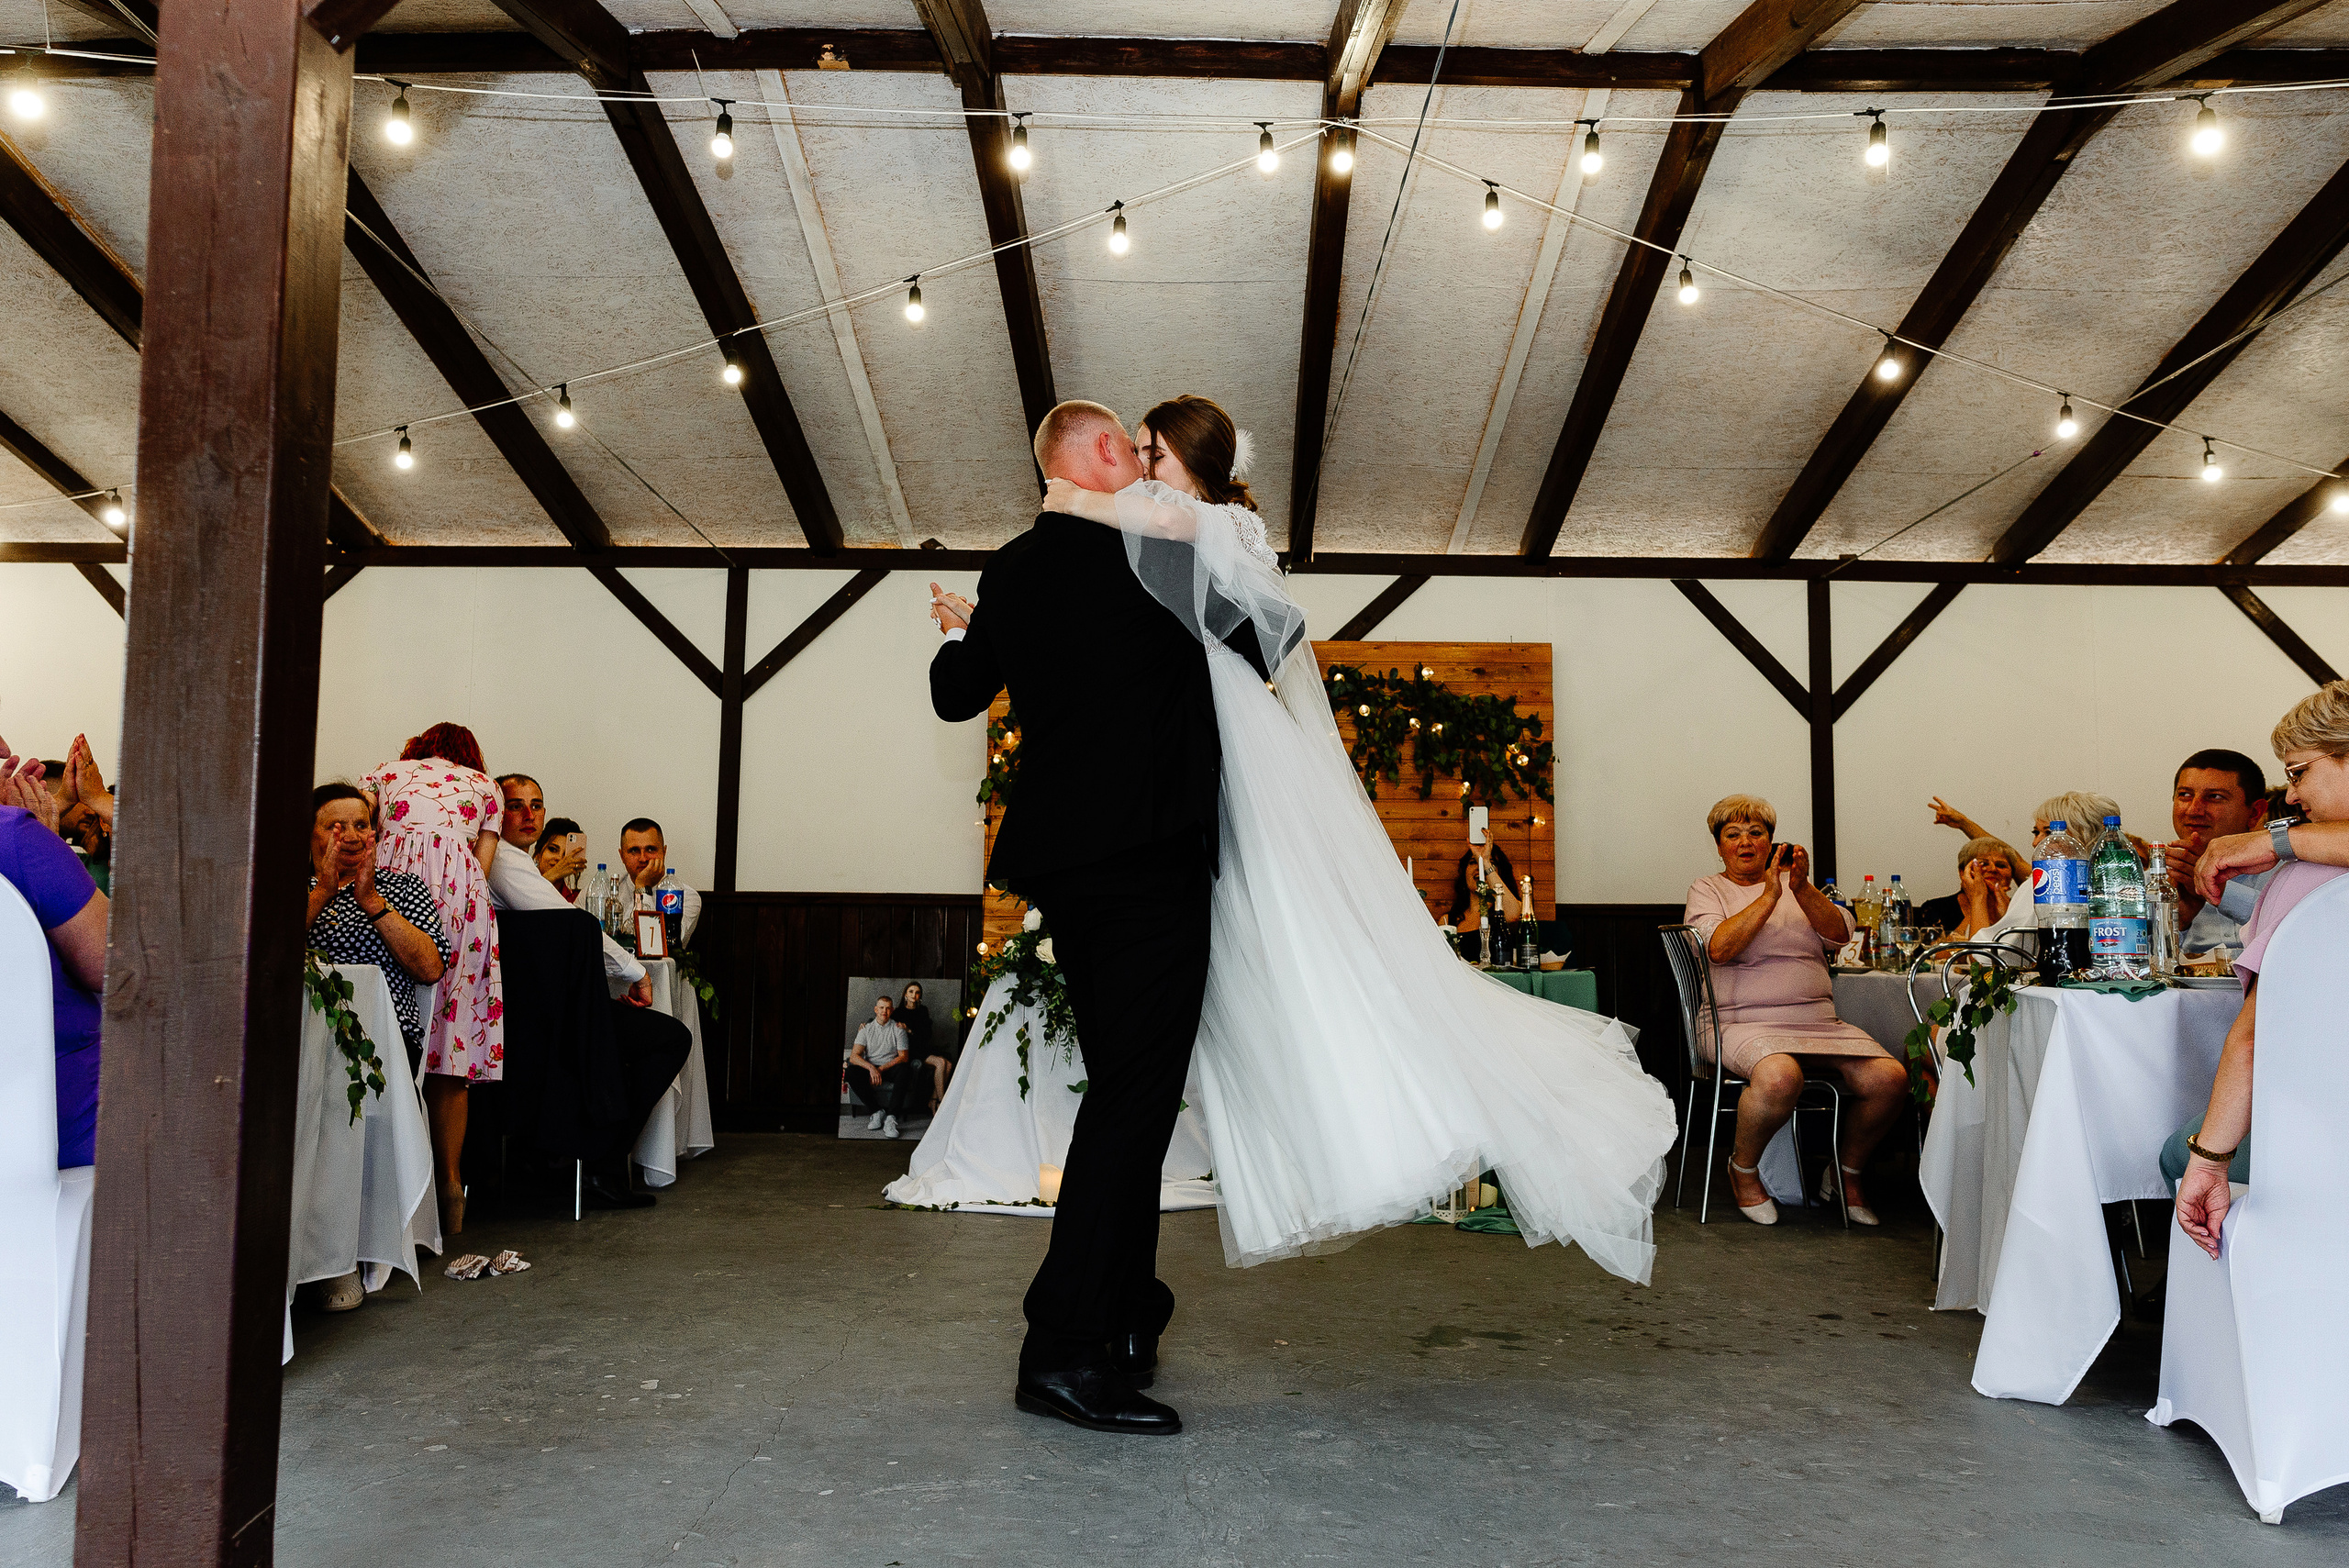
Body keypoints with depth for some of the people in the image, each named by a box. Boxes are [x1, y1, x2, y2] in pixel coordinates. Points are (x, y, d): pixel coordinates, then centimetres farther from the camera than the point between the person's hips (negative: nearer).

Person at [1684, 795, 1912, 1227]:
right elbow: (1719, 947, -12)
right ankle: (1743, 1168, -8)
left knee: (1890, 1078, -20)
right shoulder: (1707, 889, 9)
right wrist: (1770, 894, -13)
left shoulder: (1794, 884, 20)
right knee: (1779, 1076, -37)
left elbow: (1839, 934, 4)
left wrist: (1801, 887, -11)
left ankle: (1847, 1172, 7)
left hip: (1819, 1021, 5)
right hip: (1746, 1023, -4)